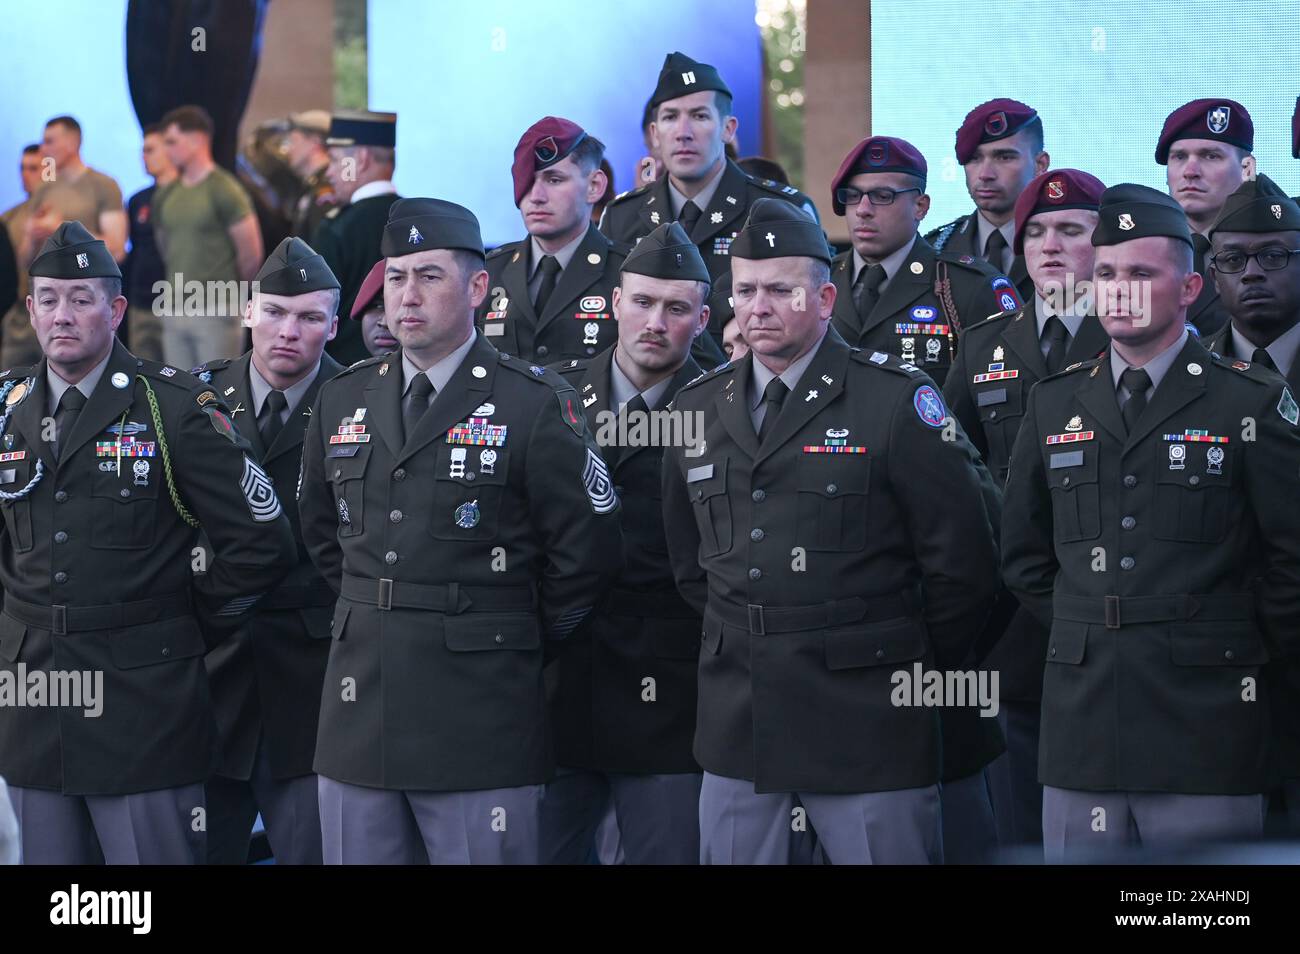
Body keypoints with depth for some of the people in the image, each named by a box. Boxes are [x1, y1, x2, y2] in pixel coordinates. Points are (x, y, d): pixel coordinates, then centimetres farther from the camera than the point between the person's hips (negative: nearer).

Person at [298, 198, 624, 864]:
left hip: (480, 728, -5)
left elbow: (587, 552, -2)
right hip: (358, 717, 5)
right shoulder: (342, 401, 11)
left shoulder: (535, 404, -5)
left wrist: (520, 638, 4)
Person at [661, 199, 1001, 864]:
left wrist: (911, 666, 3)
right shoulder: (696, 410, 10)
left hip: (867, 733, -5)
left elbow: (961, 560, -4)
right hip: (736, 732, 5)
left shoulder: (897, 400, -6)